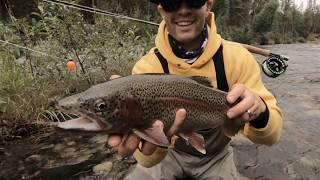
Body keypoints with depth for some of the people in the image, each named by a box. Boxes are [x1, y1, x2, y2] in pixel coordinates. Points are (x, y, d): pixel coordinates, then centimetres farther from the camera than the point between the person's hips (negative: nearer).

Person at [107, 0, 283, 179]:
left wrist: (259, 112, -43)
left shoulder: (237, 58, -23)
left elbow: (271, 135, -21)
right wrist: (153, 142, -50)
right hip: (171, 153, 0)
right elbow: (148, 160, -27)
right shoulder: (146, 68, -26)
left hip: (216, 156, 1)